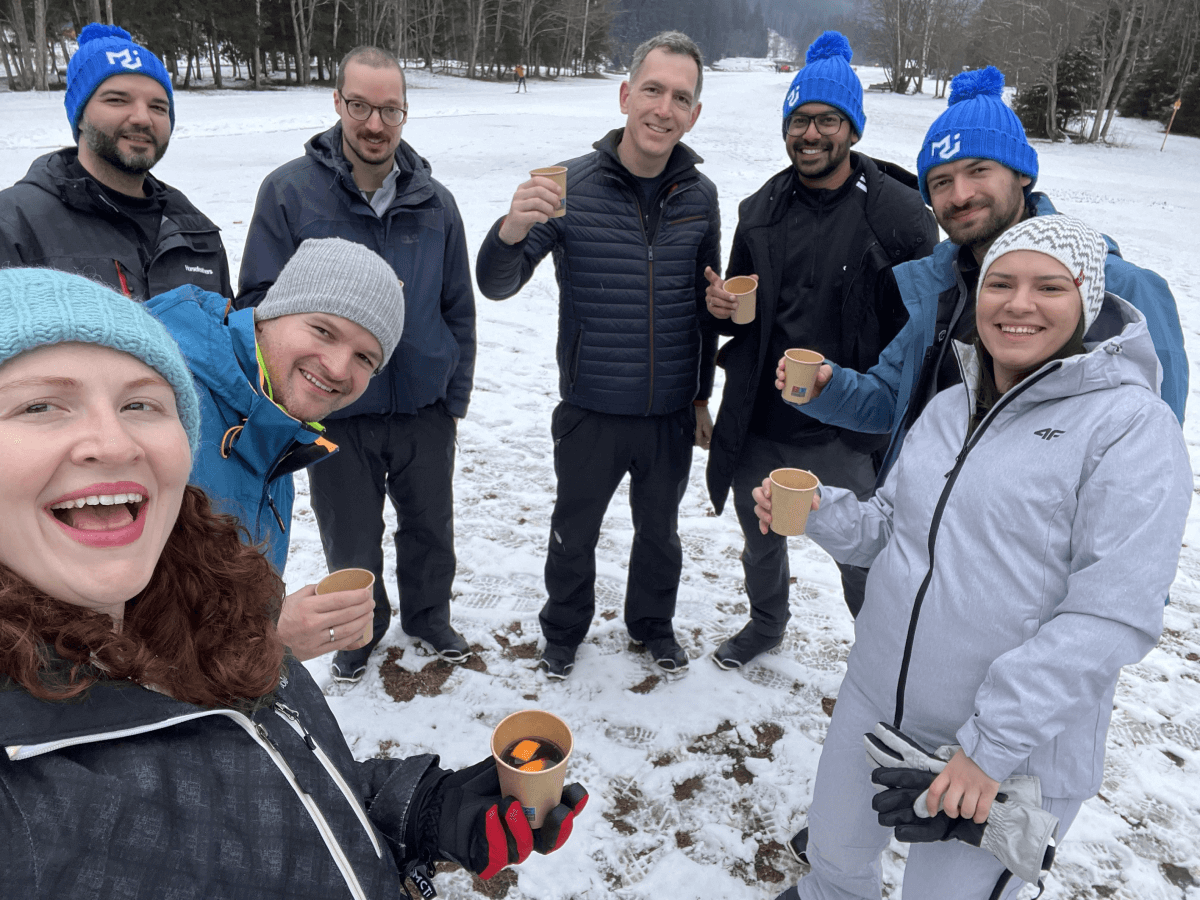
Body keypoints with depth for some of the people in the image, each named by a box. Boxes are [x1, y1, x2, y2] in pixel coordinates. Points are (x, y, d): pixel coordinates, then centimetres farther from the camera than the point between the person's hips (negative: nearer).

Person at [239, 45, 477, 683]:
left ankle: (428, 616, 46)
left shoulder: (434, 202, -1)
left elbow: (459, 311, 6)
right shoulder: (290, 191, -10)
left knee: (431, 528, 19)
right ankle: (360, 631, 43)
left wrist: (455, 398, 6)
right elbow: (259, 301, -9)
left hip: (426, 409, 2)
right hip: (337, 415, -2)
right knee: (350, 543, 15)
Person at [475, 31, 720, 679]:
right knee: (574, 531, 17)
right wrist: (512, 230, -36)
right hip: (592, 411, -2)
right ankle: (563, 632, 44)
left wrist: (702, 395, 11)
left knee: (659, 529, 22)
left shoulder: (700, 196, -3)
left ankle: (653, 625, 48)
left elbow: (705, 303, 8)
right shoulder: (571, 186, -13)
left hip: (672, 412, 3)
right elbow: (496, 286, -14)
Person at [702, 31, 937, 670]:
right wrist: (721, 305, -6)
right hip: (757, 425, 5)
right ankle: (766, 624, 52)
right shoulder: (762, 209, 6)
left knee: (865, 567, 7)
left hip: (847, 436, -4)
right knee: (760, 540, 23)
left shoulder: (898, 212, -9)